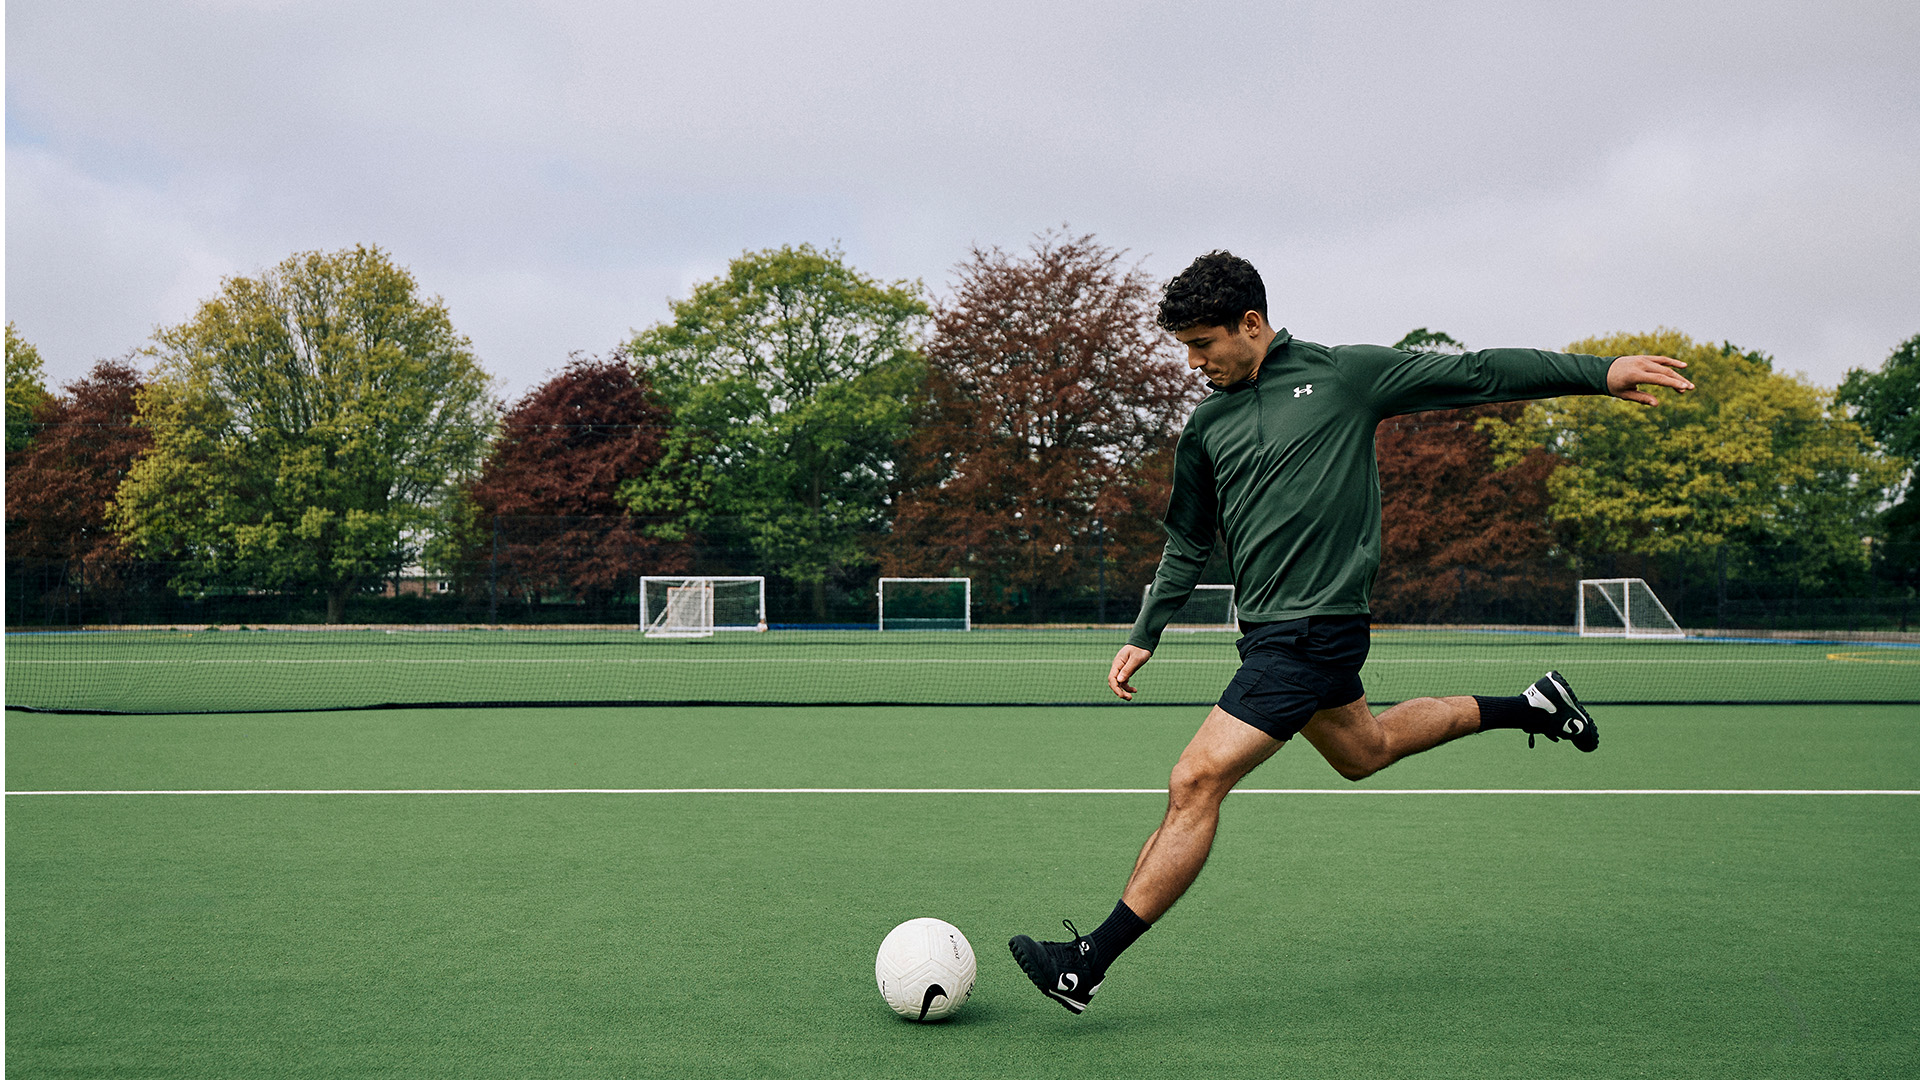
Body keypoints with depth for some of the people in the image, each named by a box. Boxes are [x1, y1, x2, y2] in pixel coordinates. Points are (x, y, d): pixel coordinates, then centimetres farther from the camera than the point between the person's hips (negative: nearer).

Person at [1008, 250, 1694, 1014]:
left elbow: (1475, 374, 0)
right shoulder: (1205, 427, 11)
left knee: (1196, 783, -12)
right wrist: (1145, 635, 16)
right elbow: (1188, 543, 21)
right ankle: (1530, 707, 41)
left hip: (1313, 629, -8)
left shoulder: (1344, 374, -5)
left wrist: (1599, 371, -3)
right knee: (1363, 750, 23)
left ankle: (1088, 964, -6)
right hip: (1268, 629, 8)